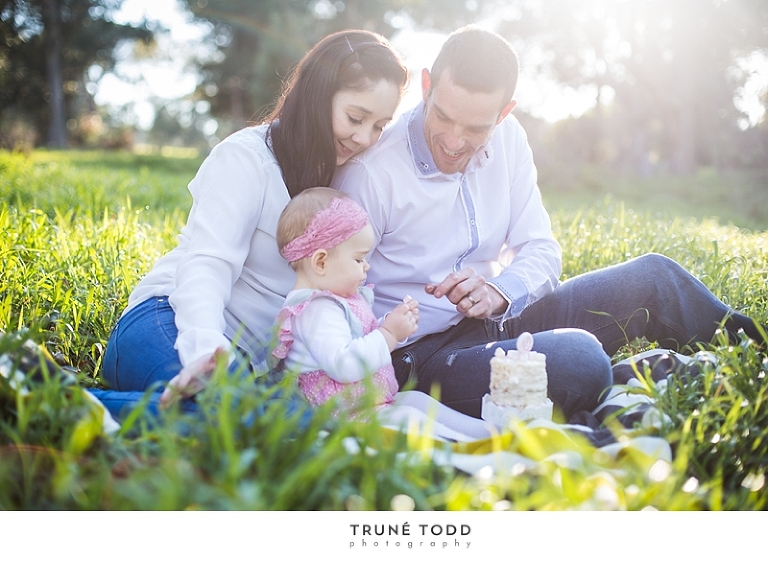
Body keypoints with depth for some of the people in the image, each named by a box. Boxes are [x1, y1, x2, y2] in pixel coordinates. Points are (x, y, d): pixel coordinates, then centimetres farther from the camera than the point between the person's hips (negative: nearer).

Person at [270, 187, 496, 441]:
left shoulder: (341, 298, 14)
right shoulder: (316, 309, -22)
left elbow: (367, 340, 26)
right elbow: (343, 365, -33)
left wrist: (396, 321, 8)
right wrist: (389, 334, -26)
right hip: (345, 416, -11)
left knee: (417, 399, 8)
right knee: (409, 420, -20)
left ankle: (483, 430, 8)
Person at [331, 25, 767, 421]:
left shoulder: (507, 140, 1)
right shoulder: (369, 172, -17)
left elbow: (542, 249, 5)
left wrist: (501, 291, -15)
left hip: (501, 319, 7)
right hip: (427, 352, -6)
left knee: (653, 276, 3)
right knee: (579, 358, -31)